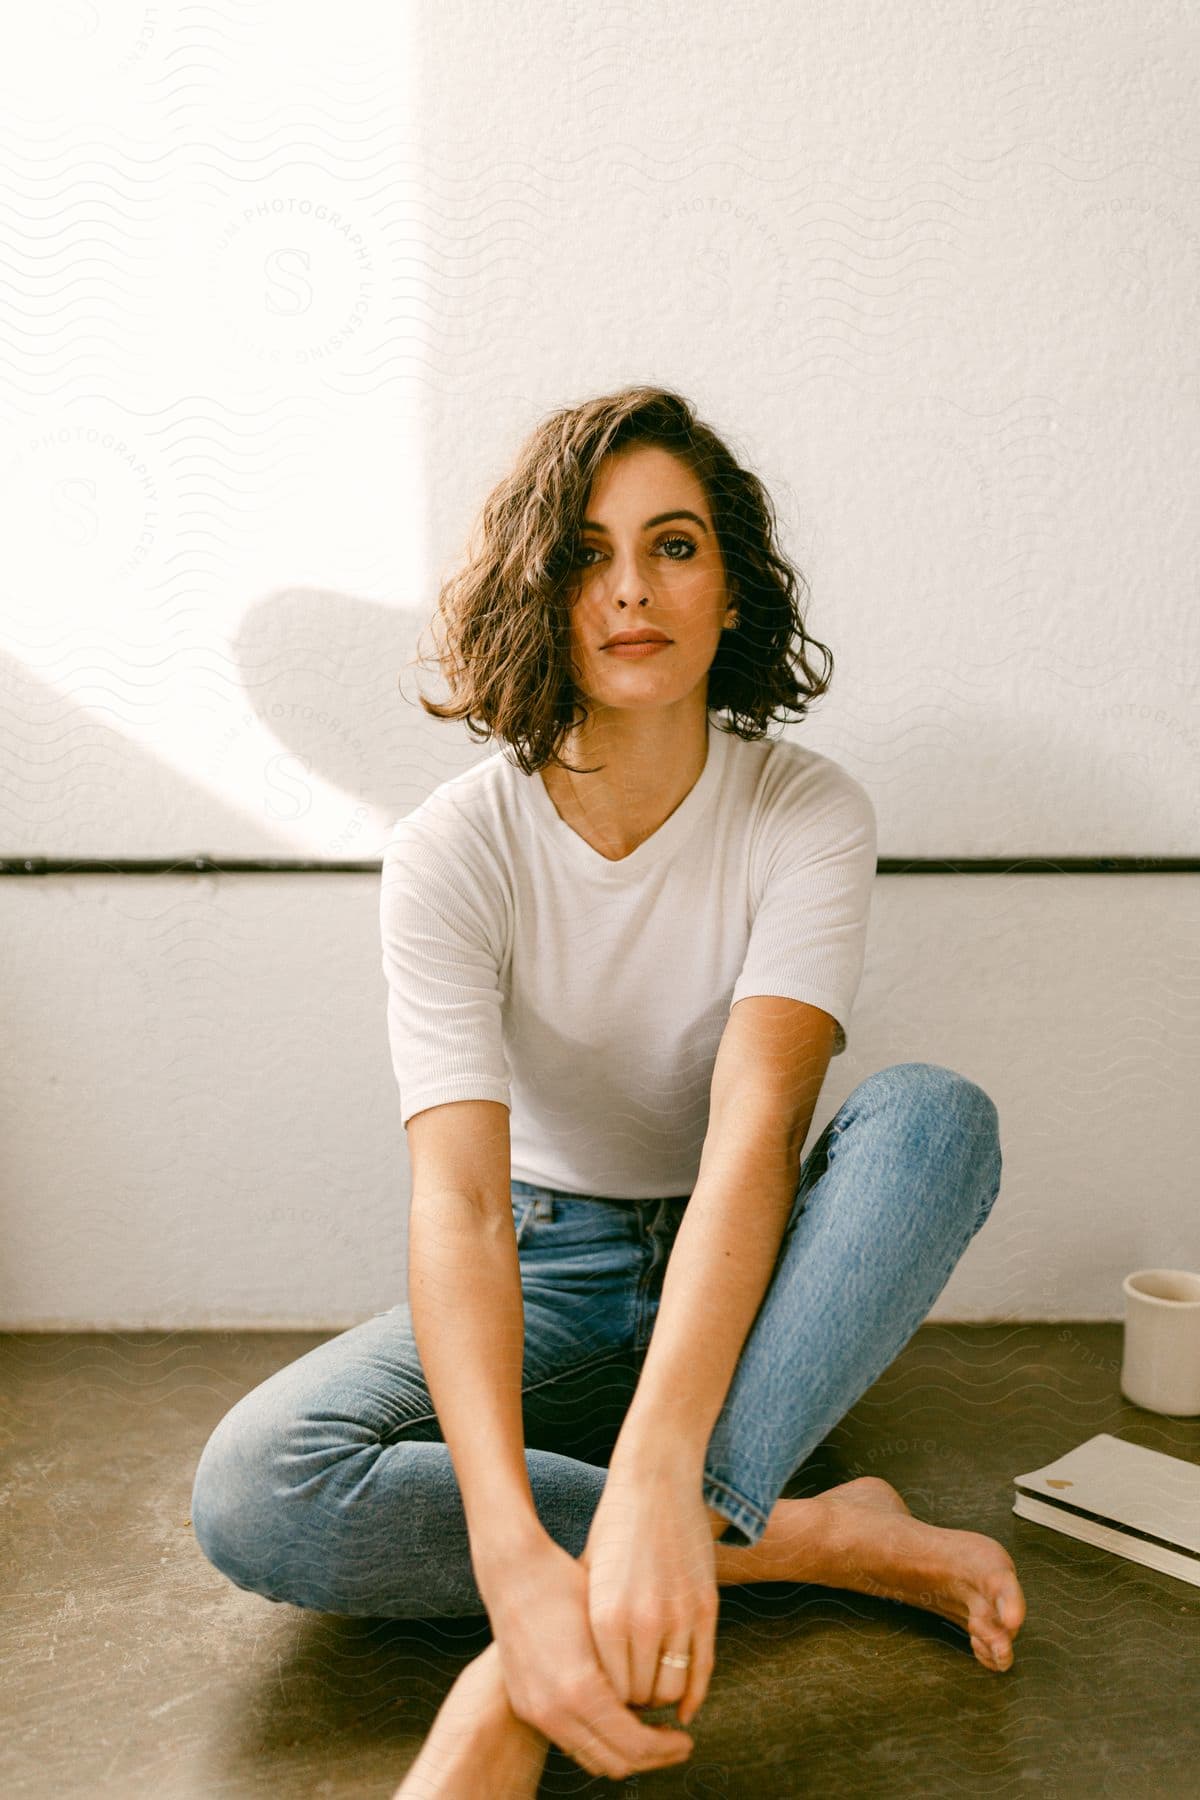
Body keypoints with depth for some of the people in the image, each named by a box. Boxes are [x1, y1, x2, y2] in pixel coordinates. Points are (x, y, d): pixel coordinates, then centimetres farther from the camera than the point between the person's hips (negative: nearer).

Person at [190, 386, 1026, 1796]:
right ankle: (820, 1539, -22)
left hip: (749, 1276, 1)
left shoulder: (809, 815, -14)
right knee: (251, 1489, -26)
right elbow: (457, 1202, -27)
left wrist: (653, 1472, -44)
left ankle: (522, 1686, -38)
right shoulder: (455, 850, -16)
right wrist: (513, 1552, -43)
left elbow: (756, 1135, -29)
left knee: (933, 1111, -32)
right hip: (552, 1273, 0)